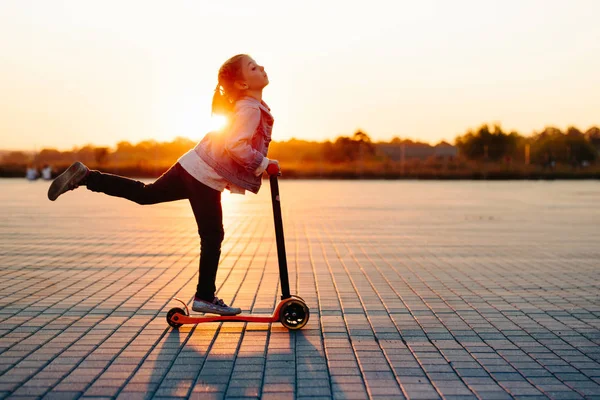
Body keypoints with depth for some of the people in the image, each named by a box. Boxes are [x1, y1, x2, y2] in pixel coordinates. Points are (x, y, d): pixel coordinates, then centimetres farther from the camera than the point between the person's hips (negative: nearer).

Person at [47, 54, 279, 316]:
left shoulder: (246, 105, 13)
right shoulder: (251, 109, -17)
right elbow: (235, 145, -28)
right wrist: (264, 164, -16)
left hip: (191, 167, 9)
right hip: (205, 177, -9)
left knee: (144, 194, 17)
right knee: (212, 236, 0)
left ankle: (84, 176, 13)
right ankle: (205, 298, 10)